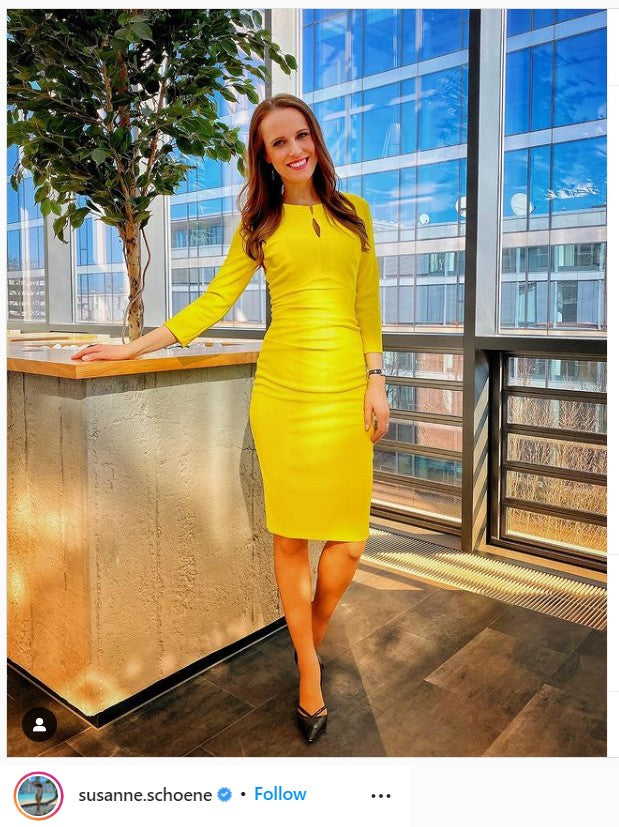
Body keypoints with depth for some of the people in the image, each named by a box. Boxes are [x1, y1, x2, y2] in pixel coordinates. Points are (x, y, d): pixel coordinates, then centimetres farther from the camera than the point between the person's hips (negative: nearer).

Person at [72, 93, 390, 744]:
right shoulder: (260, 224, 12)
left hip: (346, 386, 1)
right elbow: (213, 301, 11)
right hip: (283, 387, 0)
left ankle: (311, 638, 29)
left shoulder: (353, 212, 14)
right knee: (290, 535, 3)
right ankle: (310, 671, 22)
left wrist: (376, 380, 4)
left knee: (347, 539, -1)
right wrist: (134, 348, 8)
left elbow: (367, 305, 12)